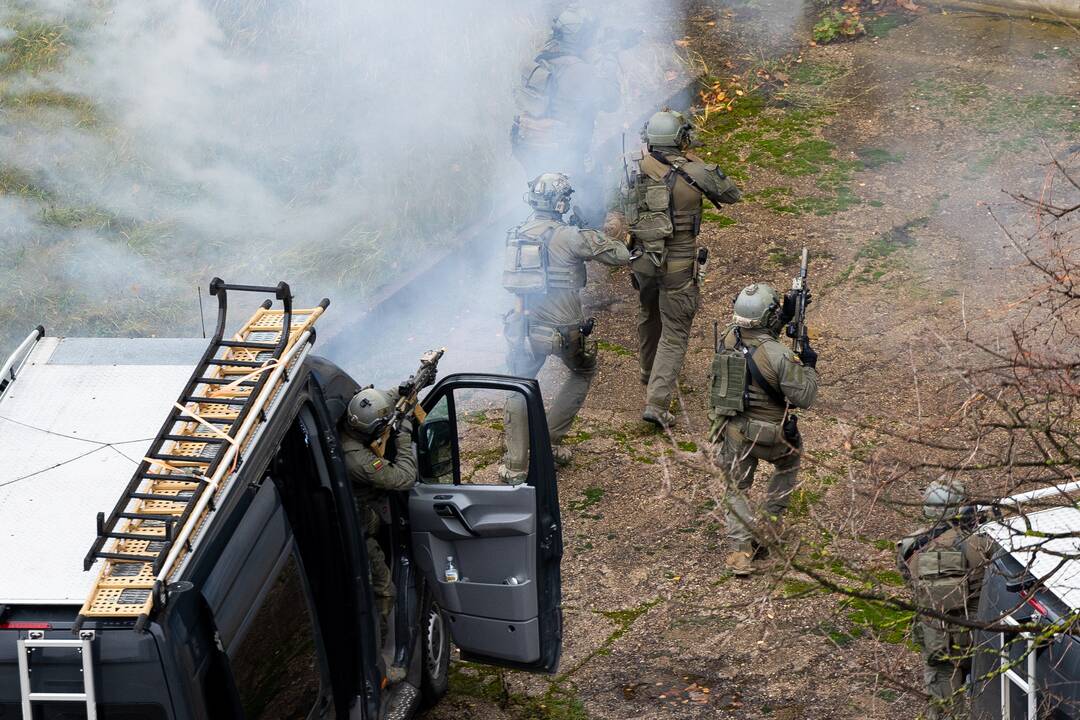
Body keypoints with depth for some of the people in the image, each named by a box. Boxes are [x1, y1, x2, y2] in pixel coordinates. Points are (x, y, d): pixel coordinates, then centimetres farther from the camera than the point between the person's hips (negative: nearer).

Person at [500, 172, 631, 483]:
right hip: (565, 329, -4)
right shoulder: (568, 236, -17)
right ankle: (549, 439, 21)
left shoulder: (517, 234, 1)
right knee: (583, 373, 25)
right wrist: (597, 236, 7)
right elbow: (621, 256, -14)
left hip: (524, 326, 4)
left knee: (519, 390, 18)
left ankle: (516, 467, 13)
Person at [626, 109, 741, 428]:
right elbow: (733, 194, 0)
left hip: (642, 260, 5)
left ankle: (650, 375, 50)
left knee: (648, 316, 28)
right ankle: (656, 402, -8)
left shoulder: (636, 171, -4)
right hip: (678, 266, -5)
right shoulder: (693, 172, -15)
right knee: (675, 333, 2)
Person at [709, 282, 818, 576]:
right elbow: (803, 397, -19)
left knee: (736, 489, 17)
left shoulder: (727, 338, -9)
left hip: (732, 432, 3)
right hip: (770, 436, -3)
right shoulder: (778, 354, -26)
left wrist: (784, 313, 9)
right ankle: (770, 524, 33)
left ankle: (739, 551, 4)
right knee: (788, 463, 30)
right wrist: (809, 365, -4)